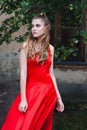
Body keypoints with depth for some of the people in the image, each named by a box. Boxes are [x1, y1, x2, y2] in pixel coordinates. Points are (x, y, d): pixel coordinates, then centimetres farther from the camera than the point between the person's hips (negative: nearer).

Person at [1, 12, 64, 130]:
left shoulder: (51, 48, 5)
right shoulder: (26, 46, -6)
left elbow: (51, 74, 8)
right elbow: (23, 73, -10)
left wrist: (58, 97, 7)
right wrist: (23, 99, -15)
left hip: (48, 91, 3)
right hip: (31, 90, -3)